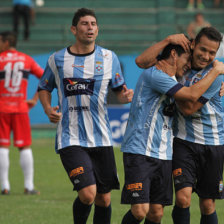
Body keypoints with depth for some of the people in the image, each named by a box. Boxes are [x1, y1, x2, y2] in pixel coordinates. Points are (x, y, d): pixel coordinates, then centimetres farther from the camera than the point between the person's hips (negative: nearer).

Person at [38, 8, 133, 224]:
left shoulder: (109, 58, 5)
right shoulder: (57, 59, 2)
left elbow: (119, 90, 13)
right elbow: (44, 88, 16)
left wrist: (125, 96, -10)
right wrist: (48, 109, -3)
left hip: (101, 139, 3)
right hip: (70, 139, -3)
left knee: (103, 199, 6)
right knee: (87, 194, -18)